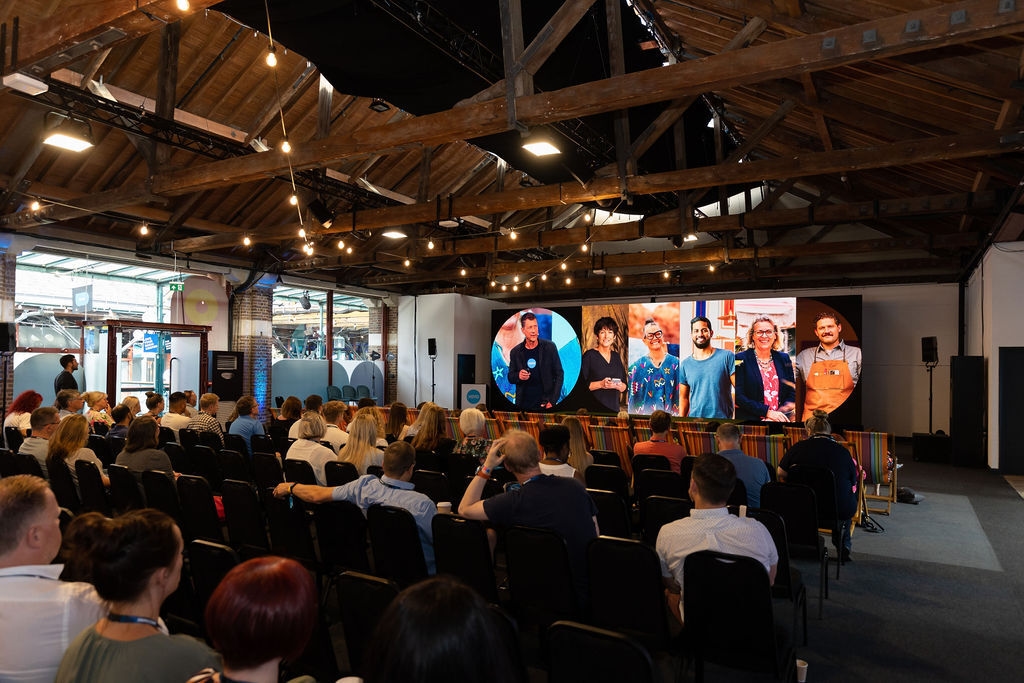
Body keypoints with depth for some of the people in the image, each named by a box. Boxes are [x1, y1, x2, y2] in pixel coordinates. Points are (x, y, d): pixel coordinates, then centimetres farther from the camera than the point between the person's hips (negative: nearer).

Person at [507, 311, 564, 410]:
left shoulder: (550, 347, -3)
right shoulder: (515, 352, 1)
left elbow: (559, 374, 0)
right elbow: (510, 377, 11)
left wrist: (553, 400, -7)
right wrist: (518, 376, -12)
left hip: (545, 403, -1)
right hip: (523, 405, 1)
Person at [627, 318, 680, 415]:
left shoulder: (675, 363, 5)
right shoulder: (637, 366, 5)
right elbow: (632, 400, 7)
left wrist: (678, 416, -1)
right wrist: (634, 418, -1)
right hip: (644, 417, 0)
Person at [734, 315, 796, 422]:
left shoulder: (783, 359, 13)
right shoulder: (741, 359, 0)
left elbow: (792, 393, 13)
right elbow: (738, 396, -7)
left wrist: (779, 412, -5)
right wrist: (767, 412, -13)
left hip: (780, 418, 3)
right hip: (750, 418, -3)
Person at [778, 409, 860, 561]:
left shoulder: (798, 447, -7)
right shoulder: (843, 452, -8)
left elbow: (781, 475, 1)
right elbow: (854, 482, 2)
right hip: (839, 510, -1)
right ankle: (844, 546, 41)